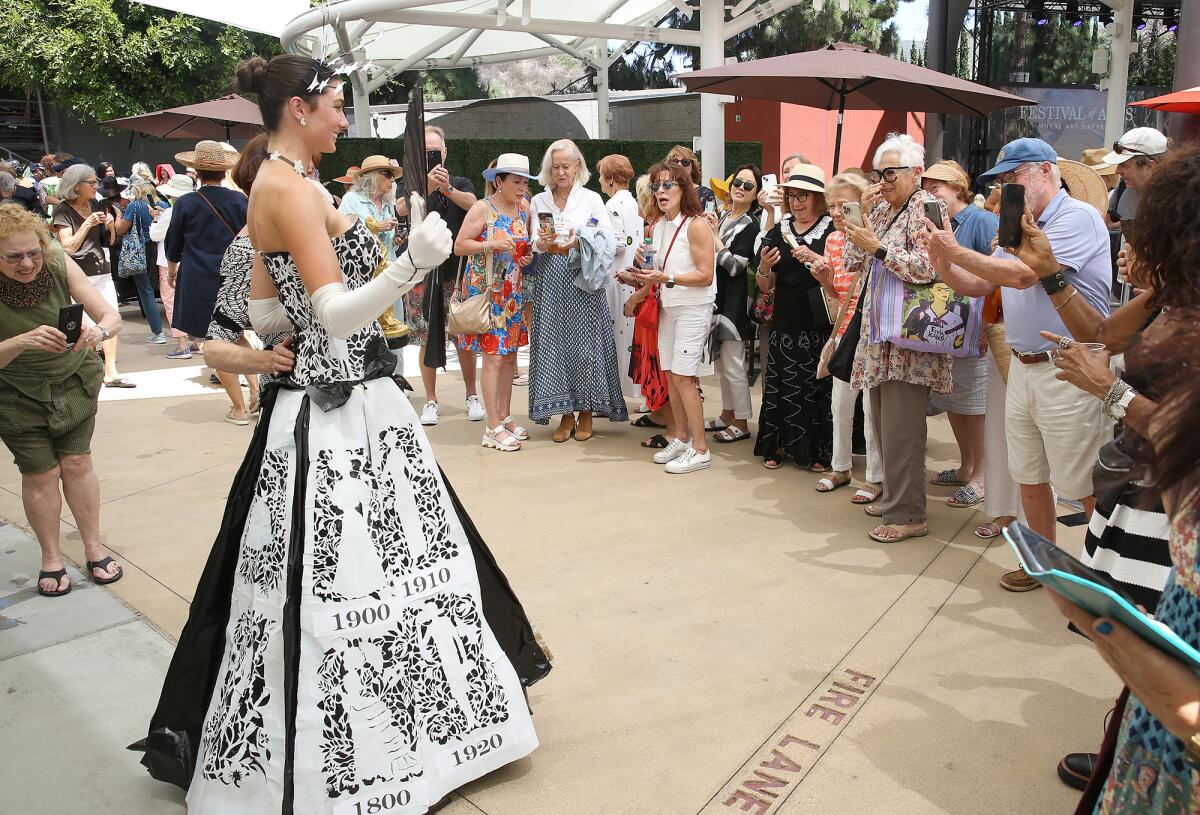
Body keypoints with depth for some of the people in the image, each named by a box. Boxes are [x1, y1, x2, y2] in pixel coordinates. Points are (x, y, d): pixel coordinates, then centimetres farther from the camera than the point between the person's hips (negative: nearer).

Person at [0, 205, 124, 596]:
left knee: (76, 463, 3)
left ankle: (94, 548, 19)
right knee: (40, 473, 2)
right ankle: (51, 558, 19)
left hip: (73, 381, 1)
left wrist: (98, 332, -42)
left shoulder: (59, 265, -19)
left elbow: (111, 316, -20)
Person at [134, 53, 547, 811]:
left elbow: (266, 313, 16)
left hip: (341, 402, 10)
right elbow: (336, 314, -25)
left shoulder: (275, 186, 14)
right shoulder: (290, 187, -16)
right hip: (339, 414, -10)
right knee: (333, 581, 0)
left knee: (375, 565, 19)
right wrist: (412, 265, -36)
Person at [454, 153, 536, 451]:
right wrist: (491, 245, -23)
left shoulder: (524, 208, 8)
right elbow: (459, 246, -11)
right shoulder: (483, 208, -10)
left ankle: (505, 418, 20)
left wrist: (529, 255, 1)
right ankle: (493, 429, -2)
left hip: (513, 292, 7)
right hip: (486, 290, -6)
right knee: (494, 357, -7)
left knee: (510, 355, 9)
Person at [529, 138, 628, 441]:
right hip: (550, 282, 2)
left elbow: (607, 239, -3)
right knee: (554, 344, 1)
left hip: (582, 282, -2)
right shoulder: (539, 201, 12)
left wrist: (580, 240, -18)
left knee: (584, 344, -1)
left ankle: (586, 412, 11)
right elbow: (532, 246, 6)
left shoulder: (591, 199, 6)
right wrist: (543, 243, -15)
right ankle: (565, 414, 11)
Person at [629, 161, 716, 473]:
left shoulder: (696, 225, -14)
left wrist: (666, 278, -25)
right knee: (670, 374, 9)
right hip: (668, 306, 8)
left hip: (694, 307, -7)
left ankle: (700, 450, -2)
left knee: (683, 377, -10)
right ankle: (680, 437, 23)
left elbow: (705, 275, -18)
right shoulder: (658, 227, 9)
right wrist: (647, 274, 1)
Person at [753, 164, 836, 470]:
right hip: (785, 322, 4)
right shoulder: (779, 232, 10)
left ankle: (819, 451, 10)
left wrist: (813, 258, -21)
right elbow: (766, 286, 12)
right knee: (780, 384, 4)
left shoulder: (831, 230, -2)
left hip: (819, 323, -3)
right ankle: (777, 446, 15)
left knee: (818, 385, -2)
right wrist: (764, 268, -9)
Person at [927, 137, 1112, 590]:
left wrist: (956, 251, -14)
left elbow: (1022, 275, -23)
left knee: (1085, 486, 1)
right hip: (1022, 369, 8)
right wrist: (941, 260, -3)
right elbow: (977, 286, 15)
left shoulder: (1077, 217, -12)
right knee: (1029, 479, 16)